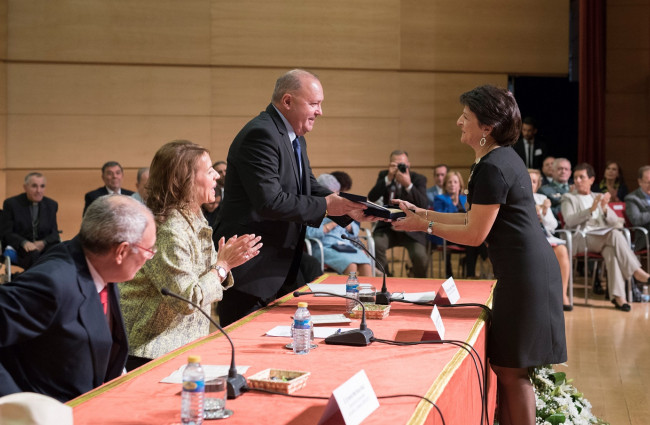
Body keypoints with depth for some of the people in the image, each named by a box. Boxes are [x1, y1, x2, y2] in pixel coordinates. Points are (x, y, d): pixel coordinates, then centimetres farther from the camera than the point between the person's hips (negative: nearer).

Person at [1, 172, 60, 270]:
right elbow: (6, 233, -2)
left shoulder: (52, 205, 12)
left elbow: (54, 233, 11)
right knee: (34, 254, -37)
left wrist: (43, 242, -12)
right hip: (20, 247, -3)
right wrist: (24, 242, -22)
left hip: (44, 246, 3)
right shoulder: (11, 203, 3)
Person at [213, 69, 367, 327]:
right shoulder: (260, 135, -19)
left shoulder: (296, 140, 15)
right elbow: (269, 201, -27)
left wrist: (348, 210, -3)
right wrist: (324, 206, -20)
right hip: (249, 271, -10)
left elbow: (310, 188, 13)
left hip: (281, 267, 10)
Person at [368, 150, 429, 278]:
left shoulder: (419, 179, -4)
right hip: (388, 227, 2)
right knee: (376, 245, -29)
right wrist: (388, 179, -21)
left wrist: (408, 185, -31)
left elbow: (423, 205, -19)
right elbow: (371, 198, -11)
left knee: (419, 255, -27)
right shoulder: (384, 175, 3)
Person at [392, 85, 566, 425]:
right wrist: (421, 212, 14)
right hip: (528, 271, 10)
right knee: (506, 366, 16)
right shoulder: (503, 158, 13)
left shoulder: (492, 168, -18)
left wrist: (424, 225, -6)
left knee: (510, 370, 0)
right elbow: (476, 218, 15)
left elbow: (475, 234, -16)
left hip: (524, 276, -10)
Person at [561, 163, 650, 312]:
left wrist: (605, 209, -6)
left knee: (611, 251, -34)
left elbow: (614, 222, 15)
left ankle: (618, 296, -41)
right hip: (580, 239, -4)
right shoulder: (568, 198, 15)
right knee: (615, 234, -31)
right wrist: (591, 210, -17)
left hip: (603, 238, 4)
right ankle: (636, 272, -30)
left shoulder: (599, 197, 27)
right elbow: (569, 221, -5)